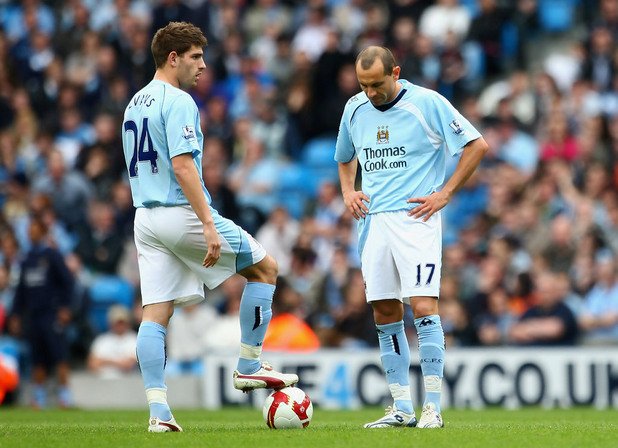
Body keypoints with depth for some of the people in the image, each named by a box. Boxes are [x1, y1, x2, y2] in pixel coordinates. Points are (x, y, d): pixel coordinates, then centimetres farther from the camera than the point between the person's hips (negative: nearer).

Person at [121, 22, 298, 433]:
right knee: (265, 269, 8)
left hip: (146, 215, 8)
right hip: (182, 213, -8)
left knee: (156, 313, 2)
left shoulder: (135, 103, 17)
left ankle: (158, 410, -4)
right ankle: (249, 366, 8)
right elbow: (182, 166, -21)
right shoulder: (178, 102, -12)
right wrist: (209, 225, -23)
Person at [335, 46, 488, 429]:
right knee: (385, 314, 4)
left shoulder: (427, 103, -7)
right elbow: (345, 159, 28)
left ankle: (433, 408, -11)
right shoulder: (355, 108, 10)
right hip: (373, 221, 5)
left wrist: (445, 194, -7)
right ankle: (401, 408, 10)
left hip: (414, 218, -5)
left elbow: (478, 145, -4)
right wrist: (348, 192, 9)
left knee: (424, 307, -14)